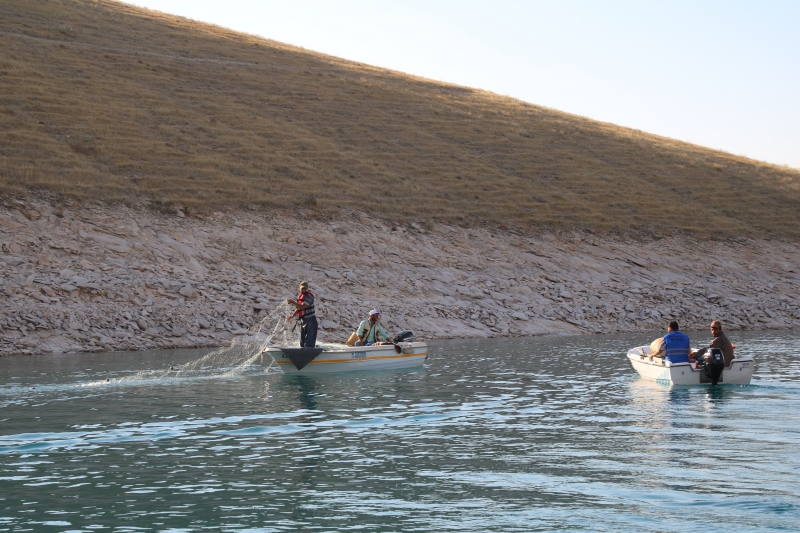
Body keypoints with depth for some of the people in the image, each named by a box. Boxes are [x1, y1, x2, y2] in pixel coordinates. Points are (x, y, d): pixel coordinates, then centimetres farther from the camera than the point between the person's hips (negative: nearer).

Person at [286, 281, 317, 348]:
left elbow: (302, 307, -26)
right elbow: (298, 308, 21)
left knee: (309, 342, -12)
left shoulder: (309, 296, -15)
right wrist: (292, 315, 10)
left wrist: (293, 302, -25)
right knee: (302, 340, 15)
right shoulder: (299, 296, 12)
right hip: (303, 320, 9)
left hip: (310, 320, -9)